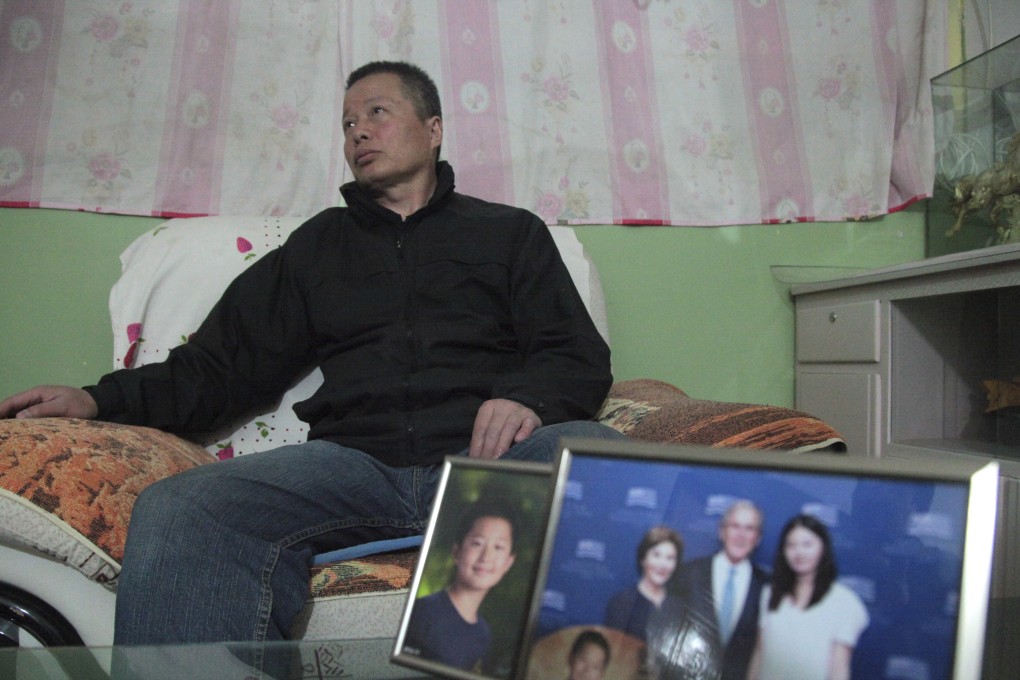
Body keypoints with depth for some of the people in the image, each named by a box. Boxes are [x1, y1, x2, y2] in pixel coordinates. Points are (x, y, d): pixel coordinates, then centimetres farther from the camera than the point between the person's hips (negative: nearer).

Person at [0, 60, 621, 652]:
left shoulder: (511, 232, 23)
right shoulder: (319, 244, 29)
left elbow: (581, 356, 13)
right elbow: (230, 364, 23)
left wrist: (526, 395, -12)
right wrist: (101, 399, 7)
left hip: (493, 453, -1)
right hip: (355, 459, 2)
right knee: (173, 511, -29)